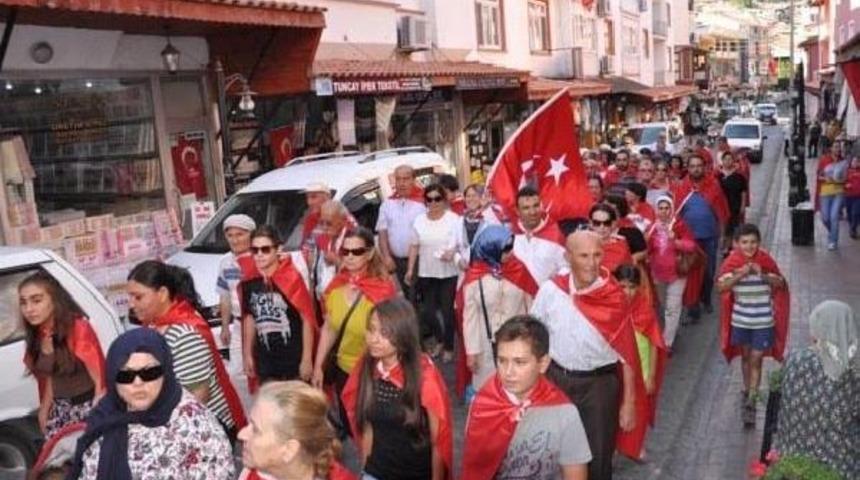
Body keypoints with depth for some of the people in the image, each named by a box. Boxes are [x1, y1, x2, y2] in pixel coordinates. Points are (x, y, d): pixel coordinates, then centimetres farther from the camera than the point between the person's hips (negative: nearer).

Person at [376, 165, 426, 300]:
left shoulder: (422, 202, -9)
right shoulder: (388, 204, 7)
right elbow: (382, 232, 7)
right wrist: (386, 256, -3)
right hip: (396, 260, 5)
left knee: (416, 298, -5)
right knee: (404, 298, 16)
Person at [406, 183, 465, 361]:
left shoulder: (454, 219, -8)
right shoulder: (419, 220, 5)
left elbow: (461, 243, -9)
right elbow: (414, 246, 10)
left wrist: (452, 252, -29)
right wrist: (410, 269, 8)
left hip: (449, 273, -4)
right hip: (426, 273, 4)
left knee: (448, 311, 3)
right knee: (427, 312, 8)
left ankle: (449, 347, 22)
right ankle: (439, 339, 34)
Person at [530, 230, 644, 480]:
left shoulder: (614, 297, -14)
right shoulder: (550, 290, -11)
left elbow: (626, 352, -8)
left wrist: (629, 401, -7)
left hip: (600, 383, -1)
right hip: (556, 379, 2)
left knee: (598, 456, 12)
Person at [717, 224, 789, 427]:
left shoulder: (766, 260, -10)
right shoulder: (732, 262, -9)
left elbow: (780, 284, -7)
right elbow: (722, 286, -17)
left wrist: (764, 275, -25)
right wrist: (740, 274, -31)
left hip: (763, 321, -2)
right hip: (740, 320, 2)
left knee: (756, 360, -1)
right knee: (745, 356, 18)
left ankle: (750, 403, 3)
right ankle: (747, 390, 39)